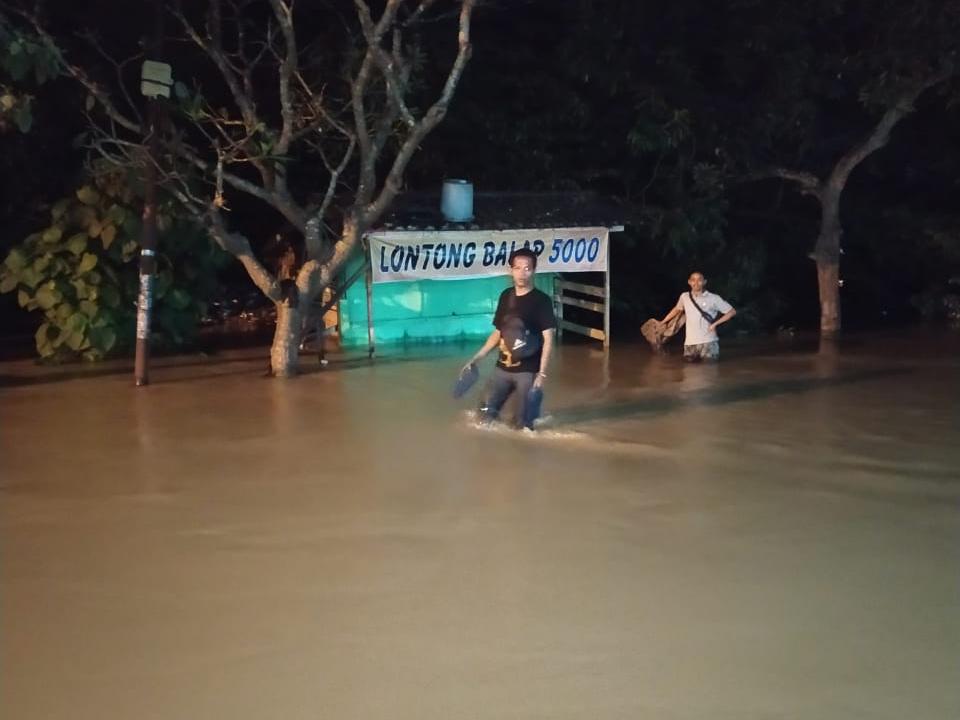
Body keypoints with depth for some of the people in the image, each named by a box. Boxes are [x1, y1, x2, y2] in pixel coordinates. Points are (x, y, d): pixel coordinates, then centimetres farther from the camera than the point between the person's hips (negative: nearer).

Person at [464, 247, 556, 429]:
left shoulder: (541, 300, -9)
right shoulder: (506, 296, 7)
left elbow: (548, 339, -12)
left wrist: (542, 373, -20)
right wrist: (476, 358, 13)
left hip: (528, 371, -6)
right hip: (502, 368, 6)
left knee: (524, 423, -2)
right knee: (486, 413, 11)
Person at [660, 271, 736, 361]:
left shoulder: (714, 298, -6)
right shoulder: (684, 297, 4)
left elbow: (732, 311, -1)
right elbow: (677, 309, 24)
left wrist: (715, 324, -8)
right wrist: (663, 322, 29)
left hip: (708, 341, -3)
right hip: (690, 342, 3)